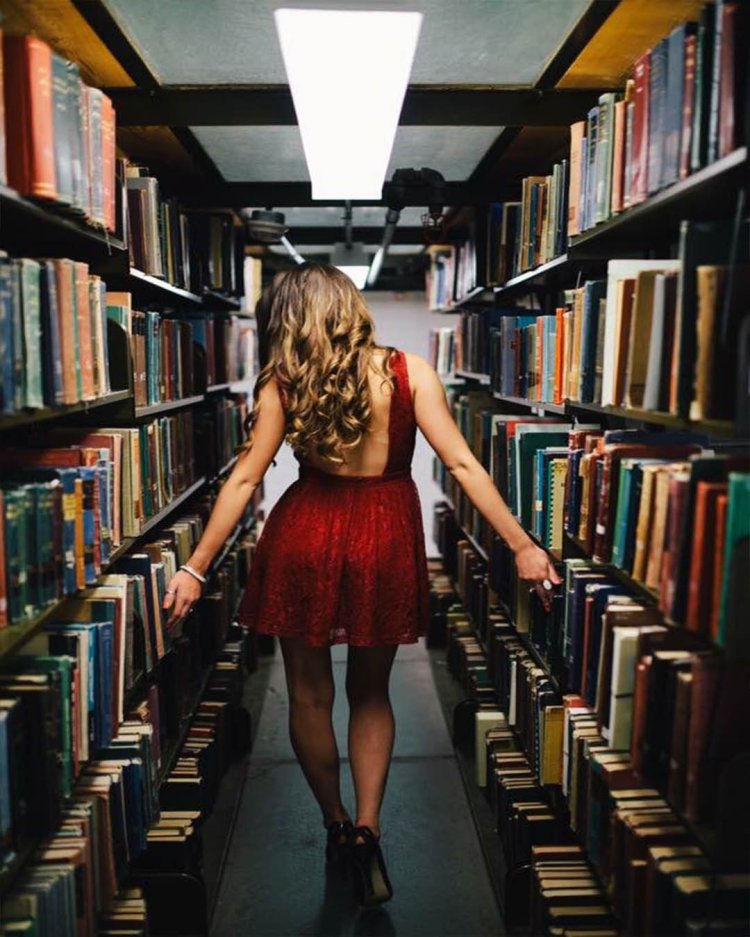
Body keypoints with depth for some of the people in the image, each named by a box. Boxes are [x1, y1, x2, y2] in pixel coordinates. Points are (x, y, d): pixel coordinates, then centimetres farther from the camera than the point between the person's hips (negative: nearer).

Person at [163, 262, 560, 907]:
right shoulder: (408, 371, -5)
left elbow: (245, 480, -4)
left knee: (309, 695, 17)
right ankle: (367, 830, 11)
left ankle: (337, 825, 33)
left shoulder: (282, 385, -4)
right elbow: (463, 465, -10)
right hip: (385, 539, 1)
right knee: (371, 693, 21)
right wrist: (522, 546, -6)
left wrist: (196, 569, 3)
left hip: (305, 537, 0)